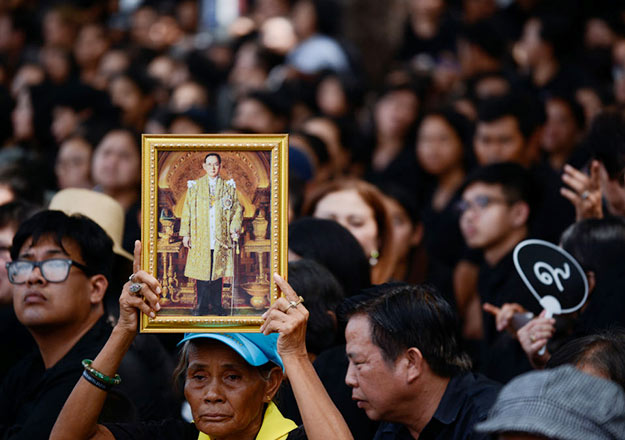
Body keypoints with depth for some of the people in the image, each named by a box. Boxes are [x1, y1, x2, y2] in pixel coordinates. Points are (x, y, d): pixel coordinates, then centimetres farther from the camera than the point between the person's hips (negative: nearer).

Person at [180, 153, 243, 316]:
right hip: (200, 238, -1)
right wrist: (186, 233, 0)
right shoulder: (195, 186, 7)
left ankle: (216, 305, 10)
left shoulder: (228, 187, 9)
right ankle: (202, 306, 4)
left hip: (220, 238, 1)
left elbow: (237, 209, 9)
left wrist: (234, 229, -5)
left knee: (218, 272, 3)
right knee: (201, 272, -3)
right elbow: (187, 210, 6)